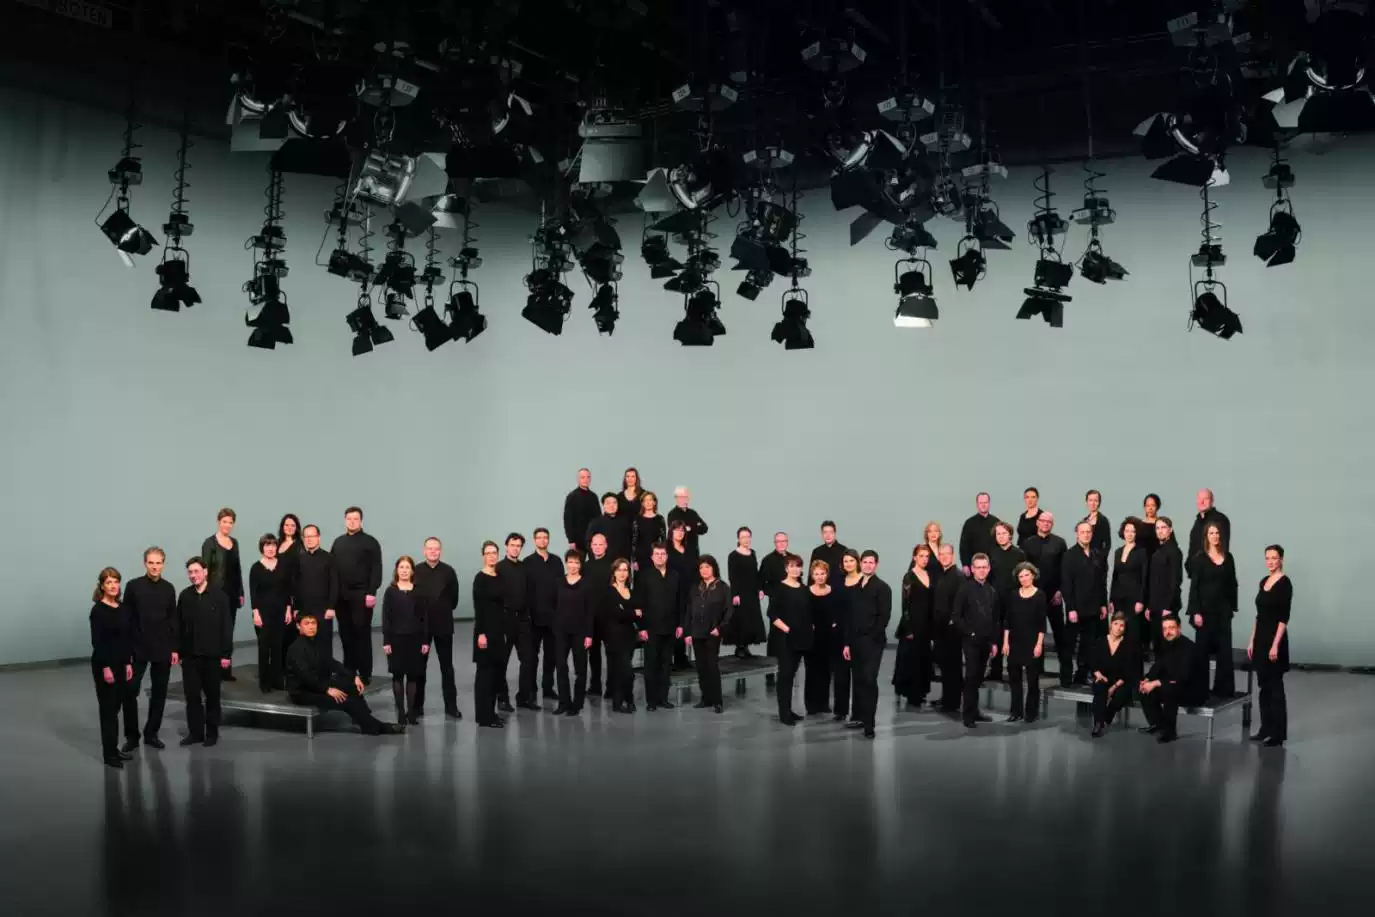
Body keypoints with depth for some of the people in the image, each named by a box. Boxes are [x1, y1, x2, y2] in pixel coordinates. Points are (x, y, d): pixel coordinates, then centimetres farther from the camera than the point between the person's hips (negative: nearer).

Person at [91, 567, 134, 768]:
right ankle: (109, 754, 4)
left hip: (121, 663, 7)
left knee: (116, 707, 11)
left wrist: (128, 663, 8)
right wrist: (105, 667, -18)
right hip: (104, 664, -7)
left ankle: (114, 749, 19)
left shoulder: (122, 608, 9)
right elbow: (96, 641, -15)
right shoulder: (98, 610, -12)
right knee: (108, 708, -2)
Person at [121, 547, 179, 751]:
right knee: (130, 692, -4)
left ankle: (151, 733, 17)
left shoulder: (169, 588, 4)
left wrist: (175, 648, 4)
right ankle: (132, 736, 8)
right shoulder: (133, 586, -4)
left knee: (159, 693, 6)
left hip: (163, 649, 2)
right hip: (138, 648, -2)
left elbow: (173, 620, 7)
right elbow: (126, 619, -3)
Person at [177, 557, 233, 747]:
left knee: (212, 695, 8)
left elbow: (227, 626, -6)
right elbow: (179, 625, 4)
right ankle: (195, 732, 15)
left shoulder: (219, 595, -5)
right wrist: (178, 651, 0)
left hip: (212, 654, -2)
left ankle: (212, 732, 18)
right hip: (190, 654, 2)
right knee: (192, 695, 5)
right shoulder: (184, 596, 3)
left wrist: (226, 654, -9)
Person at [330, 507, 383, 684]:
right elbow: (332, 568, 13)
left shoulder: (370, 542, -2)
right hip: (342, 595, 5)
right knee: (345, 633, 9)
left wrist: (372, 593, -16)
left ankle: (365, 674, 3)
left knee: (362, 633, -1)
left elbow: (376, 569, -8)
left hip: (361, 594, -5)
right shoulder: (338, 542, 14)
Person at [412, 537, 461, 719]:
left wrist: (444, 611, 6)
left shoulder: (448, 571, -3)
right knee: (419, 666, 8)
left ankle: (451, 706, 11)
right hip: (421, 625, 0)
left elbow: (454, 598, 3)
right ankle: (417, 706, 17)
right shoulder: (416, 571, -3)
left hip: (443, 625, 0)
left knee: (447, 666, 6)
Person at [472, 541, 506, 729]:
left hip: (499, 628, 8)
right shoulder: (480, 578, -11)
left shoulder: (499, 577, 11)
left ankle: (491, 712, 20)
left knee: (498, 670, 11)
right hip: (485, 628, -8)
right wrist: (481, 633, -20)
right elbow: (478, 607, -15)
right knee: (485, 671, -3)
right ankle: (484, 716, 3)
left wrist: (504, 630, 15)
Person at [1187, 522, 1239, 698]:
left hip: (1223, 609, 3)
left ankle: (1223, 688, 9)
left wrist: (1232, 607, 7)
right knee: (1203, 649, 2)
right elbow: (1194, 586, -6)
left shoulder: (1228, 557, 7)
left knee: (1224, 649, 2)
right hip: (1205, 608, -3)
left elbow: (1232, 584, 11)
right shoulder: (1199, 558, -3)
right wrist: (1195, 612, -12)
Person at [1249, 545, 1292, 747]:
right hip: (1260, 637, 8)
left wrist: (1276, 644, -20)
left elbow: (1284, 617, -16)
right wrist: (1252, 640, 13)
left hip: (1275, 638, -8)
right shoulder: (1263, 581, 12)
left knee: (1275, 686, -3)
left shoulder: (1285, 583, -12)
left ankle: (1278, 733, 4)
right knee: (1264, 686, 12)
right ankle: (1265, 728, 19)